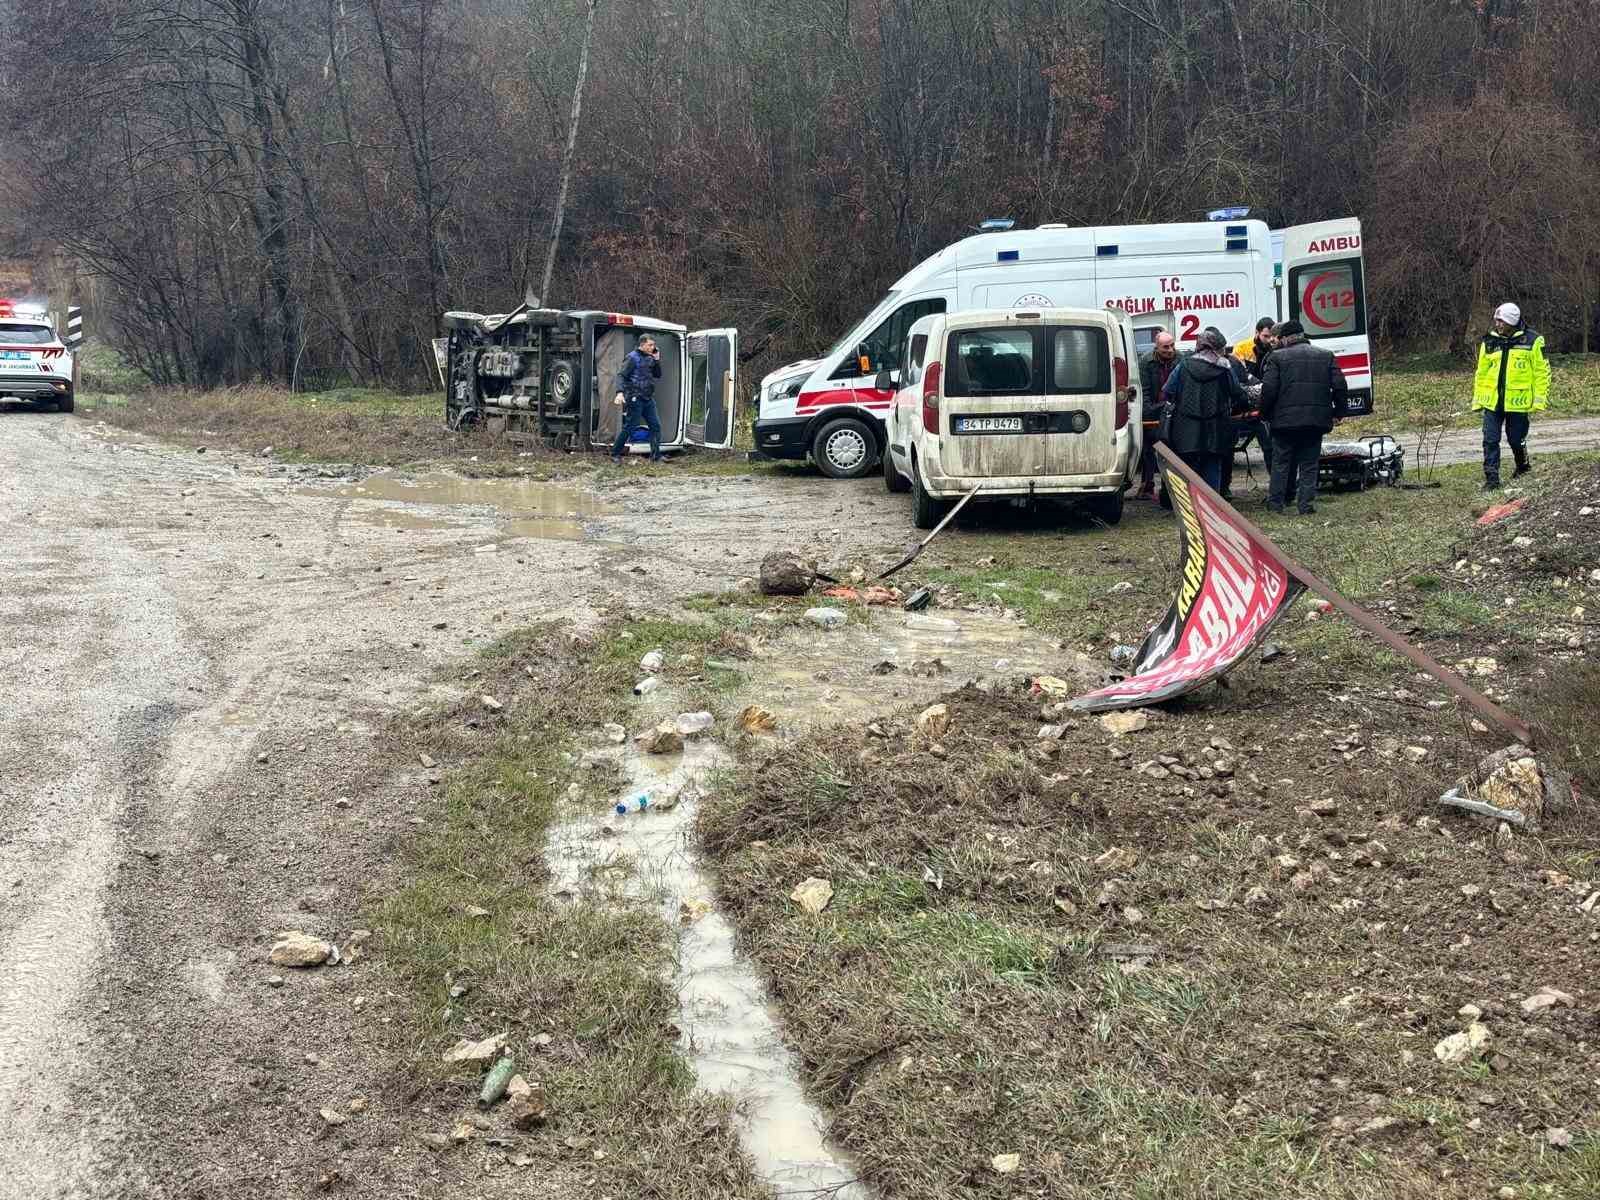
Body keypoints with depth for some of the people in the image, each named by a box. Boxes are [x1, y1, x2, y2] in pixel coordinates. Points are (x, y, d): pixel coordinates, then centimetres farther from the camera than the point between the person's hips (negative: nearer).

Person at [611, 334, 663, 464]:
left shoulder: (649, 358, 13)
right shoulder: (632, 358, -9)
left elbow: (658, 375, 17)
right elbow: (621, 375, -15)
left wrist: (657, 360, 2)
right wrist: (620, 392, -30)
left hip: (648, 399, 8)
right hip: (635, 398, -8)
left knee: (655, 426, 5)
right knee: (628, 427, -4)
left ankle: (656, 456, 11)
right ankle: (615, 454, 8)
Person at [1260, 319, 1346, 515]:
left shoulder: (1278, 357, -3)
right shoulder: (1325, 356, 8)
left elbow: (1269, 389, -9)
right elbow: (1339, 386, 3)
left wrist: (1265, 413, 3)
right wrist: (1338, 410, 13)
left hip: (1285, 420, -2)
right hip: (1316, 420, 2)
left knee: (1281, 462, 10)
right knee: (1309, 464, 9)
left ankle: (1275, 502, 13)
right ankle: (1306, 504, 6)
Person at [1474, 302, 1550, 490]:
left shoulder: (1532, 341, -3)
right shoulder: (1489, 342, 6)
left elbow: (1541, 372, 0)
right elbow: (1481, 373, 14)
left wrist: (1539, 398, -5)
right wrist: (1477, 398, 11)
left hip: (1518, 402, -3)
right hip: (1492, 402, 3)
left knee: (1516, 439, 9)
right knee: (1490, 440, -3)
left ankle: (1523, 466, 36)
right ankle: (1491, 477, 1)